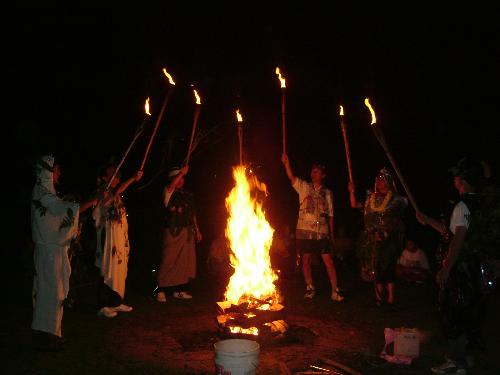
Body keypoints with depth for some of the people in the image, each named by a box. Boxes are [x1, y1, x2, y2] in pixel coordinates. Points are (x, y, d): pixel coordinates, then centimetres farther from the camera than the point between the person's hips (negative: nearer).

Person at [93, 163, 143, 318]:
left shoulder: (116, 196, 17)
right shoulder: (104, 192, -10)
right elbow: (116, 191, -32)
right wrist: (133, 179, -35)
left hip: (120, 237, 9)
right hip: (109, 236, -9)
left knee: (120, 270, 12)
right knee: (108, 271, -6)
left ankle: (116, 302, 21)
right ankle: (102, 306, 1)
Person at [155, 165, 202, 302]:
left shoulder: (188, 195, 20)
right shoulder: (168, 192, 1)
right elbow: (171, 186, -23)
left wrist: (197, 230, 16)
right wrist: (182, 172, -19)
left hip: (187, 232, 6)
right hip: (172, 231, -6)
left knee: (185, 262, 6)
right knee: (168, 261, -8)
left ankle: (179, 290, 15)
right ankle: (161, 291, -2)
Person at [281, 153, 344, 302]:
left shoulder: (327, 193, 9)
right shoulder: (304, 187, 4)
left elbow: (330, 215, 11)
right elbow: (291, 177, -14)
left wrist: (331, 234, 9)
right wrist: (286, 163, -30)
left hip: (322, 232, 1)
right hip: (305, 230, 0)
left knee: (329, 261, -3)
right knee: (306, 260, 7)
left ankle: (335, 291, 4)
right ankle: (310, 288, 23)